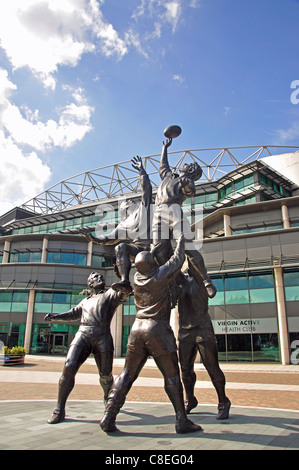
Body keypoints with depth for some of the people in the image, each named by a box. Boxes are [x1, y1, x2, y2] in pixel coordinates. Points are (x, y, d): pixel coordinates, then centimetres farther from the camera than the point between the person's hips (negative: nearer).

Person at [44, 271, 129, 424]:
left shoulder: (110, 293, 15)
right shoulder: (86, 301, 28)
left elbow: (123, 293, -5)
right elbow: (73, 314, 38)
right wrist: (54, 317, 26)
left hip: (103, 336, -2)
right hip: (83, 334, 3)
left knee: (106, 374, 4)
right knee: (69, 367, -16)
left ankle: (108, 399, 37)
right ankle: (59, 410, -5)